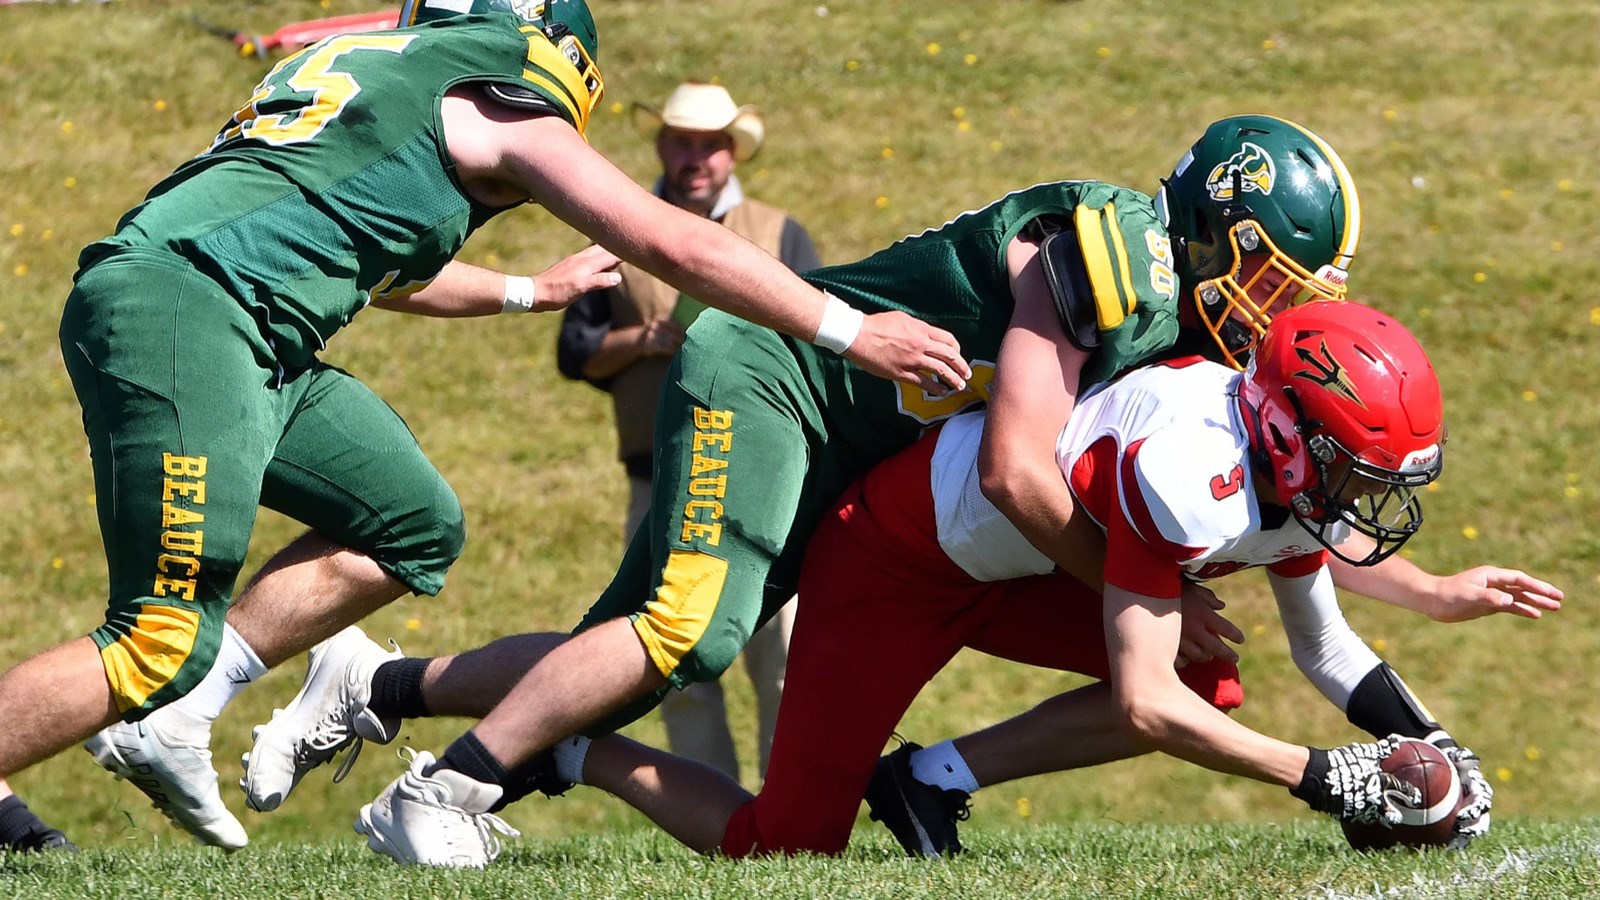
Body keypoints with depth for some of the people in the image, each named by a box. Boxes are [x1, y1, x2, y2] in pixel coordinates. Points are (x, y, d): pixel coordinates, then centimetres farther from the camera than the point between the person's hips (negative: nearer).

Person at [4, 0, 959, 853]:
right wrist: (853, 332, 13)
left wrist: (528, 291, 59)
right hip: (182, 307, -9)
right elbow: (676, 244, 6)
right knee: (167, 640, -14)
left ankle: (168, 721, 11)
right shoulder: (504, 112, 5)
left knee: (414, 526, 14)